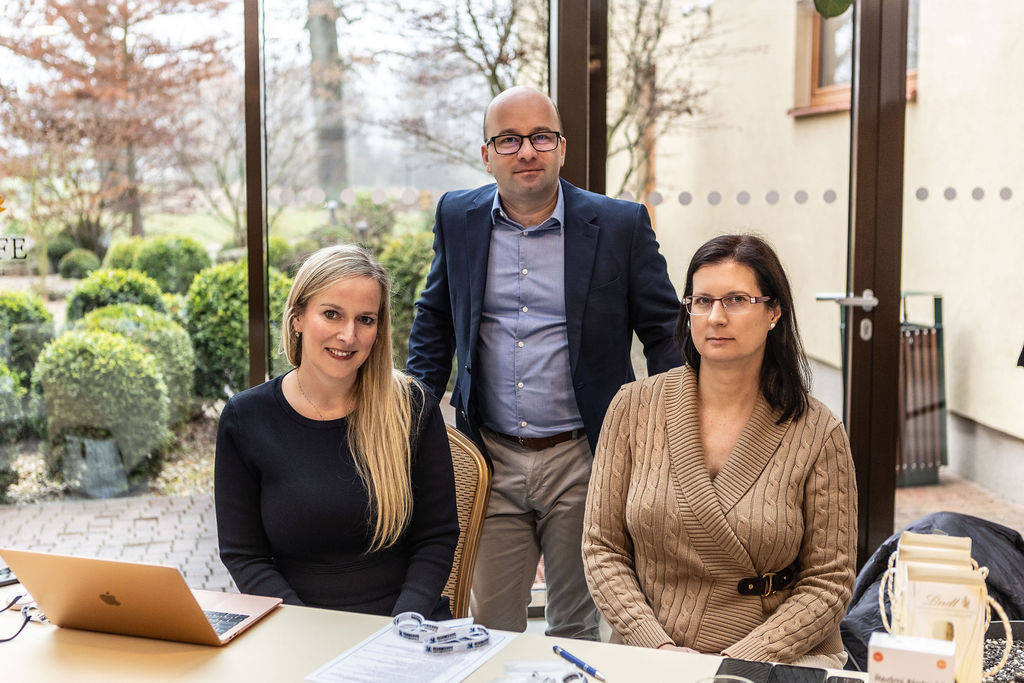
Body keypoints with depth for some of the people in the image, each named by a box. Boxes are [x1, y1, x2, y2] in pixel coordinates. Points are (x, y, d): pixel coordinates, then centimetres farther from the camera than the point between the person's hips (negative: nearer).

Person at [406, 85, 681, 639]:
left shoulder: (620, 226, -4)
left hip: (580, 461, -2)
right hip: (490, 460, 2)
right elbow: (435, 318, 16)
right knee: (489, 628, 11)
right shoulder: (457, 218, 4)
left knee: (576, 628, 12)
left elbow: (666, 333, 0)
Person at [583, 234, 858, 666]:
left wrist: (738, 662, -12)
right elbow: (602, 549, 3)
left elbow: (828, 582, -1)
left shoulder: (817, 434, -3)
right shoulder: (634, 407, 1)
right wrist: (658, 647, -9)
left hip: (781, 659, 0)